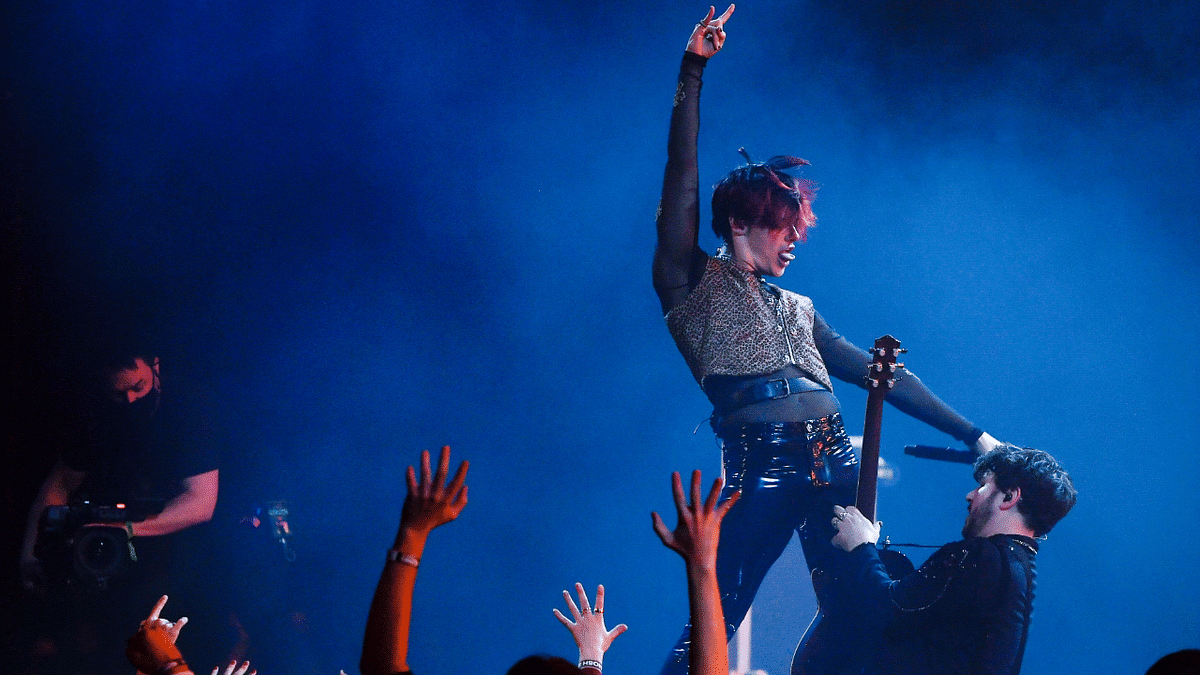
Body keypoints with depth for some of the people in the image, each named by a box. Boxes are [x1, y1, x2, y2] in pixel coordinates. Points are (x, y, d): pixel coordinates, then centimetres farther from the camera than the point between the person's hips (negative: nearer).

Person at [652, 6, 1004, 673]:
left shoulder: (797, 311, 28)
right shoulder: (693, 282, 12)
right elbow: (682, 177, 3)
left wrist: (972, 433, 27)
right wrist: (693, 70, -2)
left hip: (834, 465, 6)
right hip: (759, 468, -6)